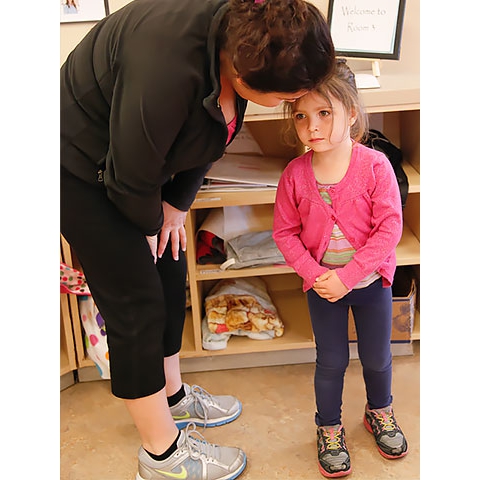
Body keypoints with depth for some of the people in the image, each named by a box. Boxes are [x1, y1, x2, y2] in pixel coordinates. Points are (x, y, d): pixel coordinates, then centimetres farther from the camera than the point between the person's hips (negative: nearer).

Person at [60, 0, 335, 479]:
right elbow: (130, 178, -26)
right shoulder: (168, 67, -39)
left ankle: (172, 396, 33)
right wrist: (152, 224, -7)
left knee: (169, 275, 12)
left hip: (139, 159, 8)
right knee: (135, 301, -5)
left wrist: (177, 206, 1)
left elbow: (206, 133, 3)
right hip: (79, 166, -8)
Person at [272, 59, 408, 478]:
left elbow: (390, 228, -19)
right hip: (322, 285, 0)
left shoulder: (375, 166, -19)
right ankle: (329, 428, 35)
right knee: (331, 361, 13)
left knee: (377, 356, 18)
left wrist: (348, 277, -23)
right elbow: (285, 232, -5)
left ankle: (380, 411, 47)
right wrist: (313, 274, -17)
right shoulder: (295, 174, -13)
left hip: (371, 282, 0)